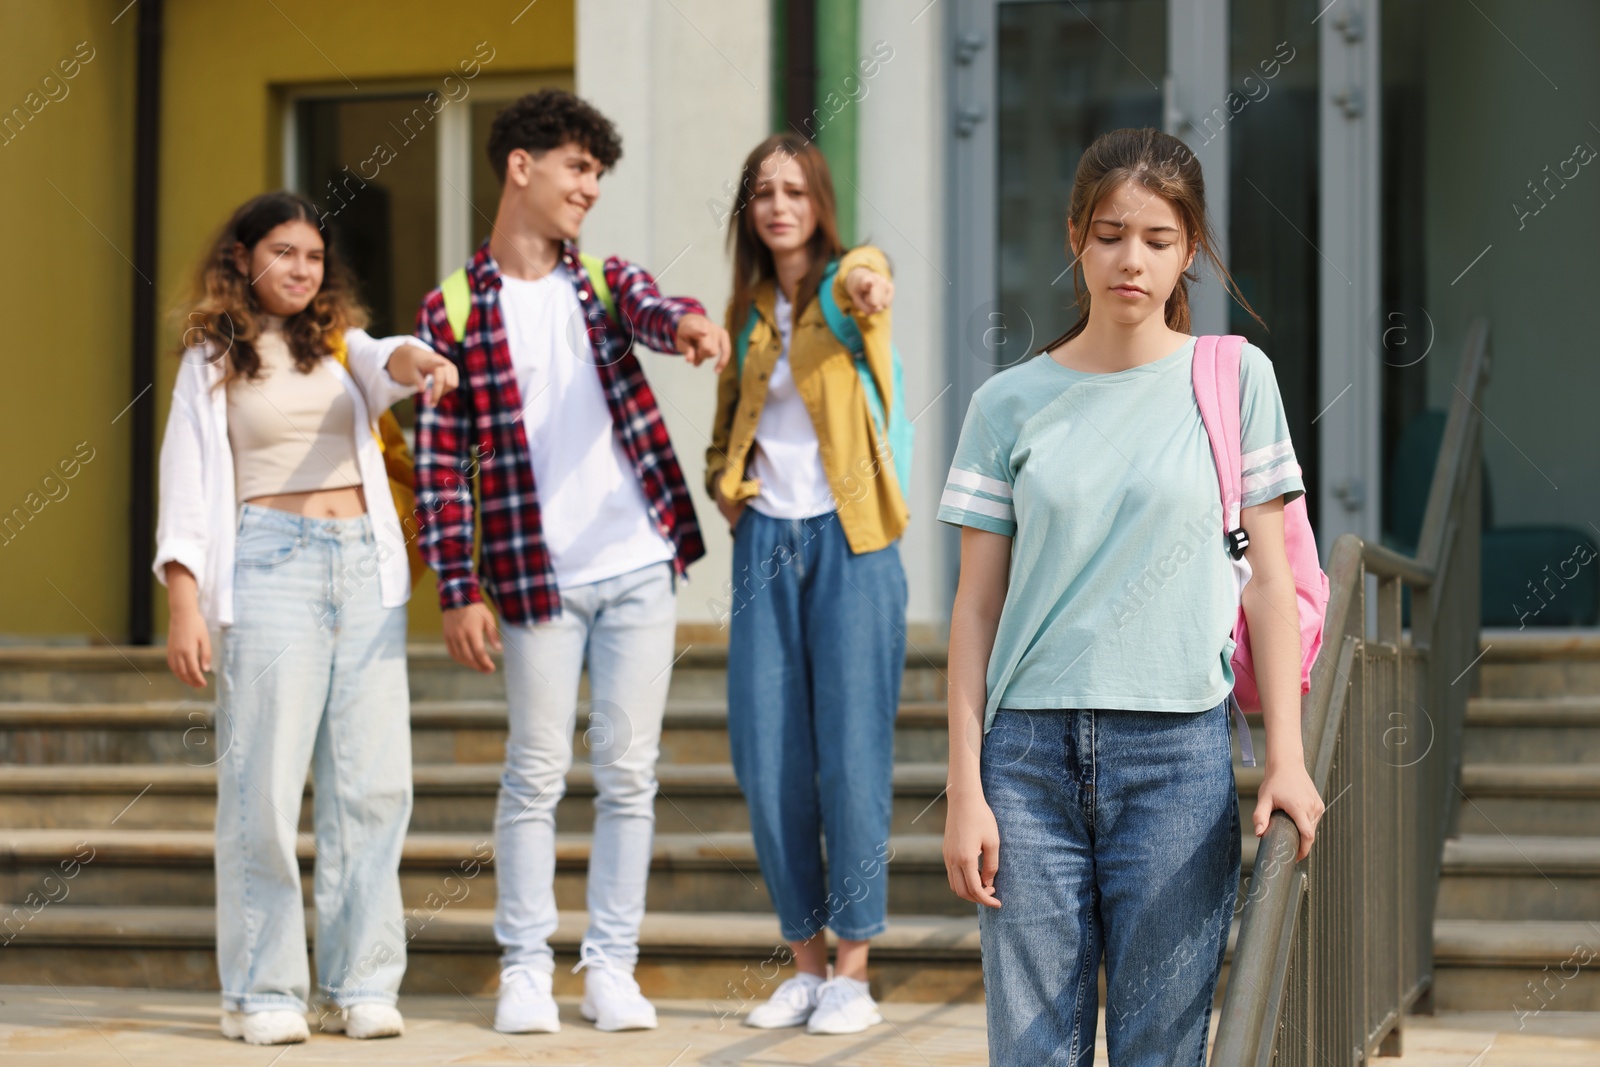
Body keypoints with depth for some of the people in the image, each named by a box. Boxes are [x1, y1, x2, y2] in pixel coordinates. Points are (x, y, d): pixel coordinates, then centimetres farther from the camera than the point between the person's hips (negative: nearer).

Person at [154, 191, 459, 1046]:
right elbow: (187, 484, 3)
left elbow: (382, 370, -7)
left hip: (365, 566, 4)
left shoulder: (340, 342, 16)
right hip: (271, 564, -3)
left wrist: (415, 361, -32)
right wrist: (184, 605, -7)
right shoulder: (212, 360, 8)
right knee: (263, 784, -7)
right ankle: (262, 992, -1)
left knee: (372, 781, 0)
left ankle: (360, 983, 7)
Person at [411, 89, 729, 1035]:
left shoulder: (607, 282, 10)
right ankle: (526, 967, 12)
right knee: (536, 773, 2)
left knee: (629, 775, 5)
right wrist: (459, 592, -8)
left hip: (639, 568, 3)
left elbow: (652, 311, -14)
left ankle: (612, 966, 14)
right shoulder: (455, 310, -1)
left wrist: (689, 323, -39)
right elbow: (441, 461, -3)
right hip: (538, 577, -3)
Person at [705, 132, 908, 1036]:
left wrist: (863, 286, -51)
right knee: (767, 760, 2)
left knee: (852, 756, -5)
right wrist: (727, 483, 7)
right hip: (766, 542, 5)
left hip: (849, 540, -5)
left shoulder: (854, 275, -1)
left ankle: (854, 971, 5)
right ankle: (806, 964, 15)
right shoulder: (748, 311, 14)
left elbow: (862, 283, -27)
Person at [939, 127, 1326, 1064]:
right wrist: (965, 790, 0)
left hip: (1178, 749, -1)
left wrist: (1287, 758, -2)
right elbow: (978, 606, 6)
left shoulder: (1234, 378, 4)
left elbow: (1269, 579, 5)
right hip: (1029, 749, 1)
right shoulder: (1009, 404, 6)